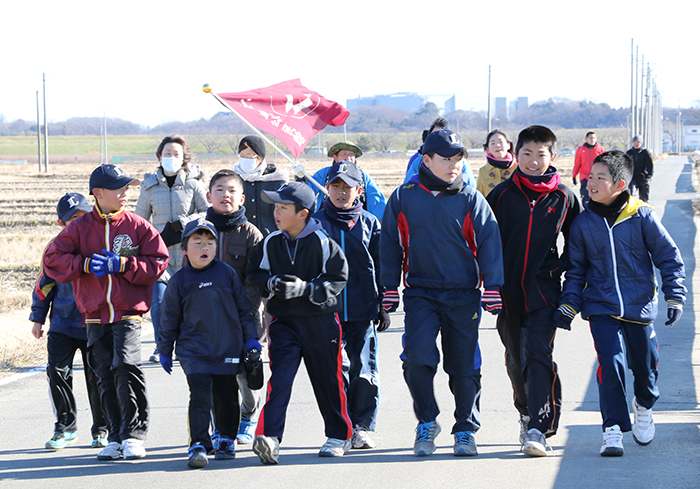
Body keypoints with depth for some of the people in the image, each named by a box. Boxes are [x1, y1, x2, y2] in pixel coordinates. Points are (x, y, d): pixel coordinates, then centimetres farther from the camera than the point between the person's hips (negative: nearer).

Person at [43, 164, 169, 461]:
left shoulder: (137, 226, 3)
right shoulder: (80, 228, 5)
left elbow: (158, 261, -2)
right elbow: (53, 259, 2)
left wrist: (122, 265, -12)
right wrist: (86, 264, -10)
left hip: (128, 313, -2)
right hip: (95, 316, 2)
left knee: (126, 366, -19)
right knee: (106, 376, 5)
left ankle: (134, 434, -10)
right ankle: (116, 439, 14)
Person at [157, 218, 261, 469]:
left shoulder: (226, 273, 2)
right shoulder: (179, 281, 0)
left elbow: (243, 308, 10)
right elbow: (170, 319, 8)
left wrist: (250, 338, 7)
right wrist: (165, 351, 12)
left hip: (228, 349, 2)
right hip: (194, 351, -2)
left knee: (226, 398, 11)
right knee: (200, 398, -13)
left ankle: (227, 439, 29)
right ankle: (198, 446, -12)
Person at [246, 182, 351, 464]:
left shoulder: (322, 243, -9)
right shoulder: (270, 243, 4)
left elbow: (337, 279, -9)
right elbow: (255, 274, 11)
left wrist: (304, 288, -21)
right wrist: (272, 284, -11)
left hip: (321, 320, -2)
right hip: (284, 321, 2)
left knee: (327, 379, 8)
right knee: (280, 377, -12)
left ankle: (339, 435, 25)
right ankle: (269, 437, -21)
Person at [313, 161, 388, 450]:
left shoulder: (369, 223, 8)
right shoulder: (316, 223, 7)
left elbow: (382, 266, 10)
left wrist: (383, 307, 5)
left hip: (363, 312, 0)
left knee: (364, 370, -1)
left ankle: (363, 427, 8)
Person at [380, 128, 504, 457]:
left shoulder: (471, 200, 1)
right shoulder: (404, 198, 3)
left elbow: (489, 243, 1)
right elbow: (390, 244, 11)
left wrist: (493, 288, -5)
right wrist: (389, 288, 9)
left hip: (463, 295, 0)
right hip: (420, 292, 0)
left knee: (464, 365, 4)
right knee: (417, 358, -14)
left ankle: (466, 430, 19)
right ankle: (426, 423, 5)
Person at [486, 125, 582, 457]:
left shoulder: (563, 197, 3)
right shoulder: (501, 194, 3)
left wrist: (562, 268, 0)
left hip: (543, 289, -2)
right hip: (508, 290, 2)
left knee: (537, 355, -15)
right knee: (516, 360, 12)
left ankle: (538, 429, -17)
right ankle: (528, 414, 32)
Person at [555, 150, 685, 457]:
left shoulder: (642, 217, -6)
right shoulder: (583, 223, 1)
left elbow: (669, 257, 1)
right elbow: (576, 269, 10)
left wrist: (675, 296, -3)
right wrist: (569, 304, 2)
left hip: (639, 306, 0)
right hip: (601, 308, 0)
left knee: (645, 364, 10)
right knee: (610, 363, -13)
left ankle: (644, 406, 42)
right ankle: (613, 429, -5)